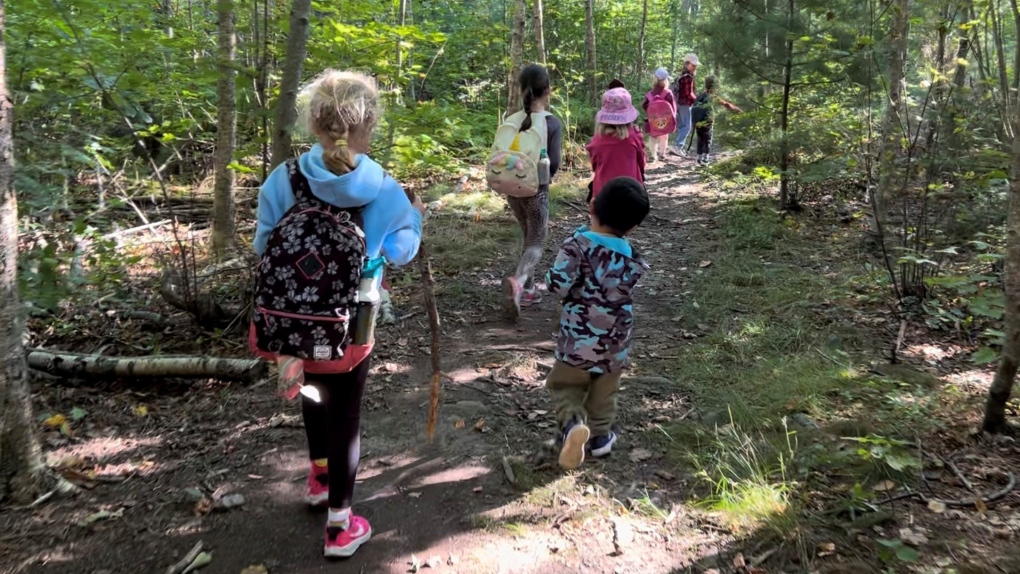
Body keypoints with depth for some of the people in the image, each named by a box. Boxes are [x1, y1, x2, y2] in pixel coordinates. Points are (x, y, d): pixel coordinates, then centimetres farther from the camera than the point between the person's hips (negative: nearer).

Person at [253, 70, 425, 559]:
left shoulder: (283, 180, -13)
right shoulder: (384, 190, -14)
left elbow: (263, 248, -2)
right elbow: (400, 252, 0)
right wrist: (415, 217, 18)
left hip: (294, 318, 3)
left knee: (314, 393, 29)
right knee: (345, 413, 13)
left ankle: (319, 476, 52)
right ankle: (340, 523, 26)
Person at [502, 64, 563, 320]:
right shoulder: (553, 123, -13)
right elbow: (553, 162, -16)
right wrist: (547, 175, 4)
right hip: (536, 190, -5)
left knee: (529, 238, 20)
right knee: (536, 244, 1)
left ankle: (528, 290, 24)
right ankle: (518, 282, -26)